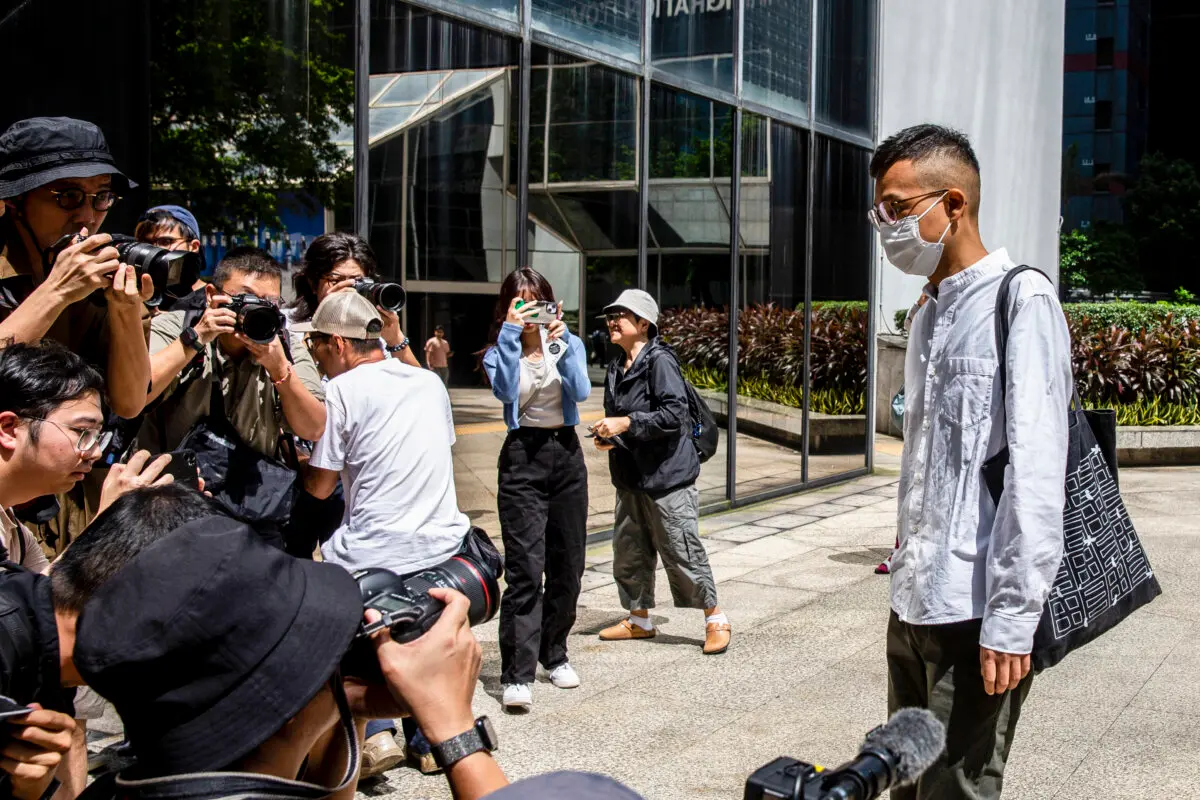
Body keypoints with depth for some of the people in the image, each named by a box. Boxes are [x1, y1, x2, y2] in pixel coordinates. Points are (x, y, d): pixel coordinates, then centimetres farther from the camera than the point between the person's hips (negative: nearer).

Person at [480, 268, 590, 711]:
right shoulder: (500, 352, 2)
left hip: (566, 454, 3)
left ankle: (554, 654, 26)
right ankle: (517, 674, -12)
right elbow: (505, 389, -19)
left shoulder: (568, 344, 7)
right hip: (522, 456, -3)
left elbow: (580, 391, -11)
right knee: (524, 568, -12)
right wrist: (511, 334, -21)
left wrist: (561, 342, -21)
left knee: (568, 565, 9)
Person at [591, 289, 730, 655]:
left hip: (667, 477, -8)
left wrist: (625, 423, -24)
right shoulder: (616, 368, 12)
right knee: (628, 550, 14)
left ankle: (716, 620, 11)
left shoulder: (659, 361, -14)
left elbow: (674, 414, -23)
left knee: (683, 552, -3)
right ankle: (639, 619, 29)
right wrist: (607, 437, 4)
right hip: (630, 477, 9)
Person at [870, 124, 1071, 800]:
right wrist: (910, 577, 17)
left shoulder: (1021, 300, -10)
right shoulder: (930, 313, 16)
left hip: (977, 612, -8)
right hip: (916, 604, 8)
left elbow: (1035, 471, -17)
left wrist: (1011, 618, -20)